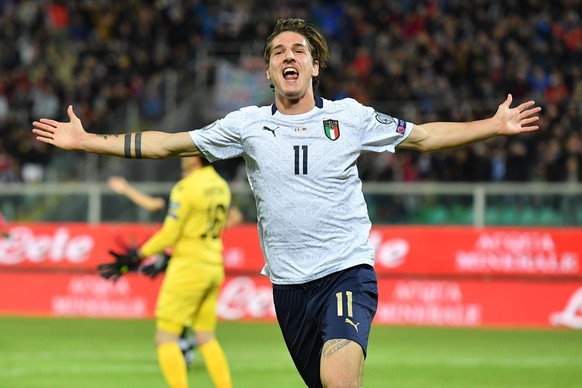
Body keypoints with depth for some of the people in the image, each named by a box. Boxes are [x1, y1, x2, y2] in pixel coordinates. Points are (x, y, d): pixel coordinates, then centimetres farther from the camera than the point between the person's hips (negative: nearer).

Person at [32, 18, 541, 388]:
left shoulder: (351, 117, 3)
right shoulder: (247, 125, 6)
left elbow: (423, 136, 13)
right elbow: (168, 144, 10)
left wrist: (494, 126, 5)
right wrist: (84, 140, 8)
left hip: (347, 272, -3)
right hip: (290, 284, 3)